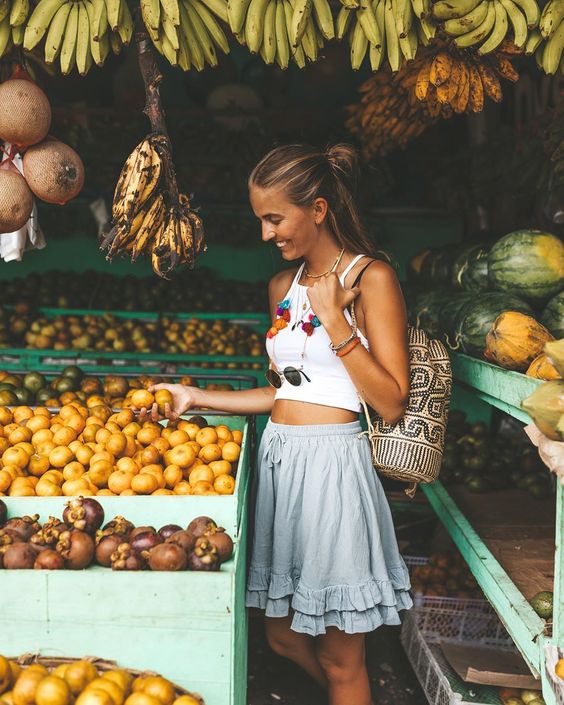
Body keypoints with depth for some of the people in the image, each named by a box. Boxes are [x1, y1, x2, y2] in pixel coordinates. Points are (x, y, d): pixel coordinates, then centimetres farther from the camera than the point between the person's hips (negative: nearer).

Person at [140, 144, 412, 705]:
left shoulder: (371, 278, -7)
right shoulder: (283, 285, 13)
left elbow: (391, 404, -12)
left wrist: (335, 322, -17)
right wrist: (195, 398, 14)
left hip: (332, 462, -7)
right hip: (278, 455, 7)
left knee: (339, 659, 5)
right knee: (282, 635, 17)